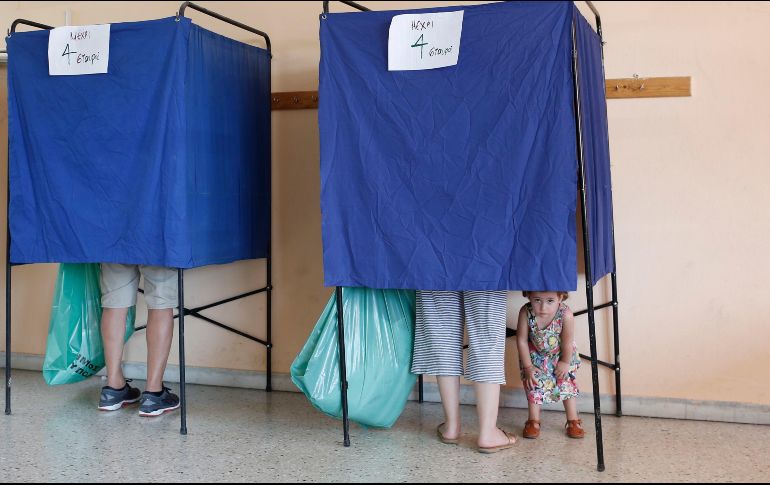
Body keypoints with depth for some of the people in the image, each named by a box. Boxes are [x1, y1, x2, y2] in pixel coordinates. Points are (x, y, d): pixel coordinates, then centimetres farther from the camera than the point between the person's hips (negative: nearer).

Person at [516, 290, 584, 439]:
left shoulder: (566, 315, -39)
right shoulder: (526, 313, -35)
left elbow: (567, 343, -22)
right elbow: (522, 340, -21)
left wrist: (565, 362, -8)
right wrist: (528, 367, -14)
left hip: (561, 354, -1)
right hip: (535, 355, 1)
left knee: (567, 382, 5)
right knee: (534, 384, 0)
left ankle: (573, 421, 21)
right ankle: (534, 421, 16)